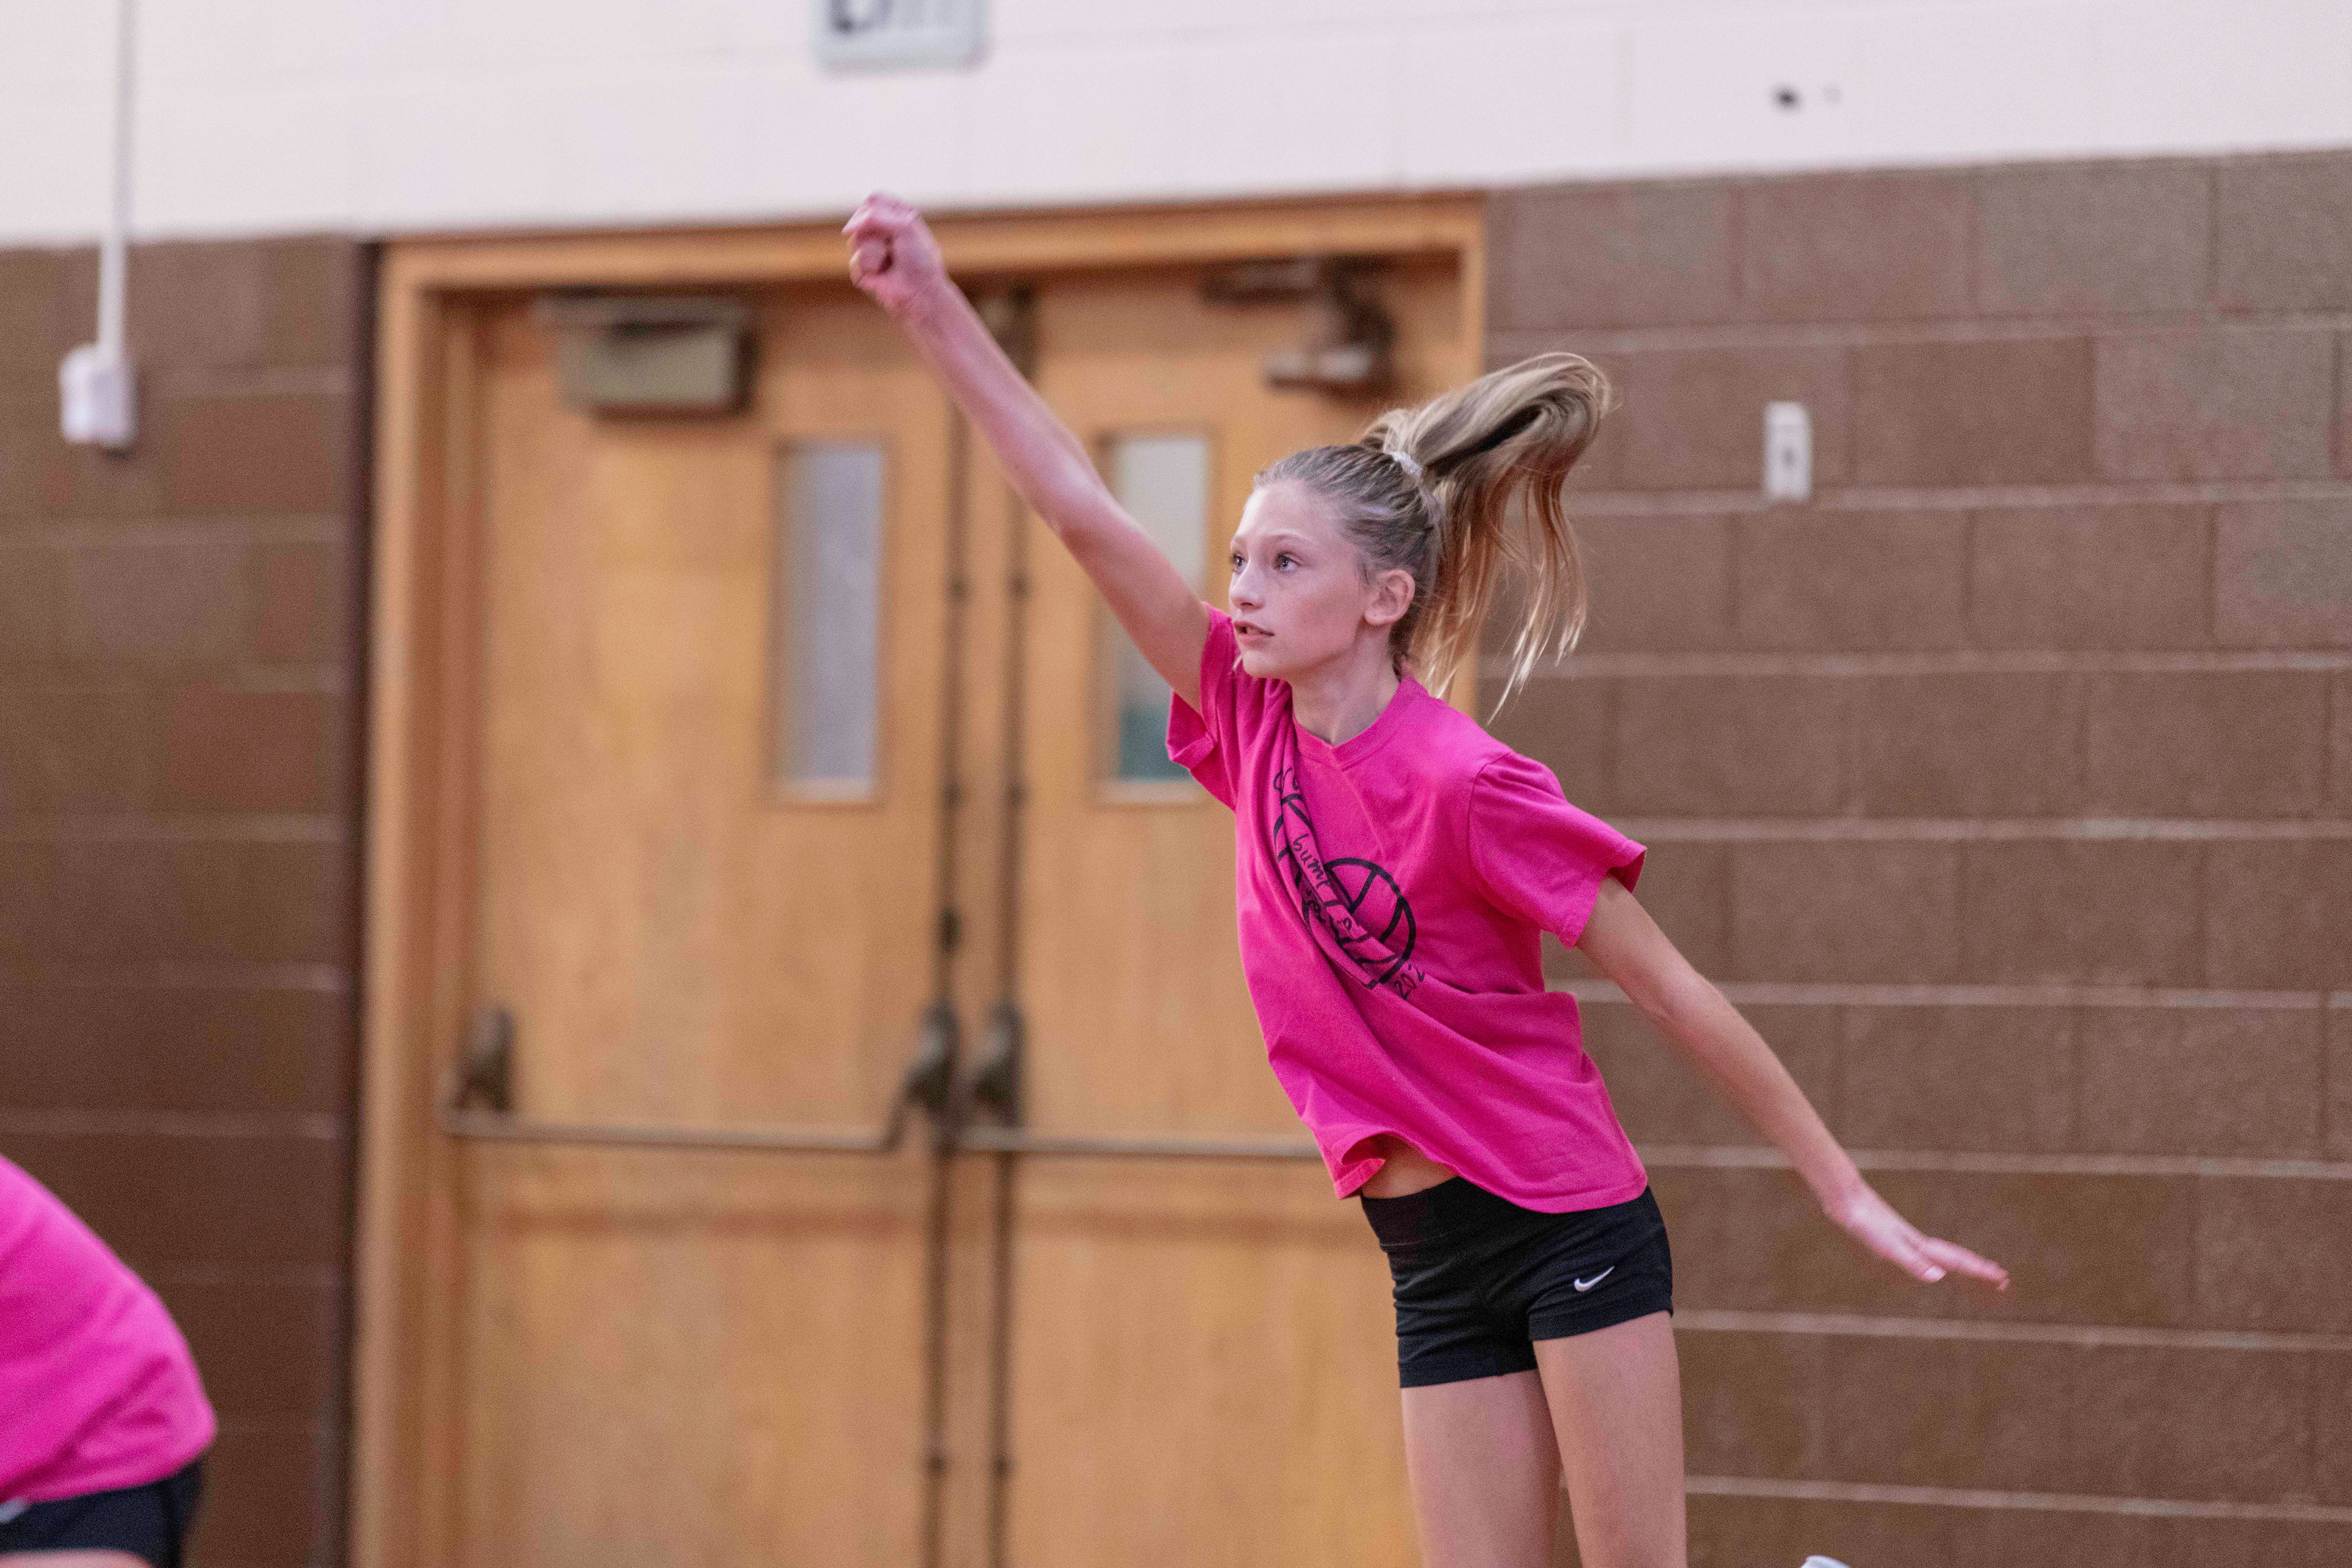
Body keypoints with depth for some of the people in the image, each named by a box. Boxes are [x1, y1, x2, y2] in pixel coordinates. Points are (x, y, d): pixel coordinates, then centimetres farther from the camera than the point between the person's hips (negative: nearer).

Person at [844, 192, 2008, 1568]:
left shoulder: (1465, 784, -16)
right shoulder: (1253, 722, 2)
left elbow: (1672, 989, -10)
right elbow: (1083, 512, -2)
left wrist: (1847, 1194, -8)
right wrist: (936, 310, -8)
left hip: (1570, 1225, -6)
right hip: (1435, 1262, 6)